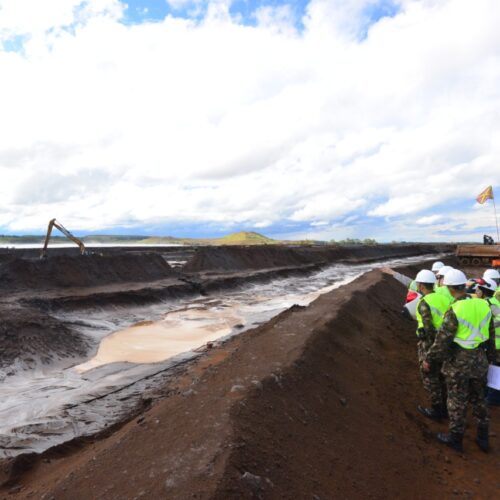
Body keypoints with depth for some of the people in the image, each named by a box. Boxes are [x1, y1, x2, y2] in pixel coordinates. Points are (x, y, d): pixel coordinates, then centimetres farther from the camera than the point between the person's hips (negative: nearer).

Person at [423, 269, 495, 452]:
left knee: (457, 402, 10)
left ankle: (455, 438, 27)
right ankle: (483, 438, 36)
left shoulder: (454, 311, -24)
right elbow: (490, 335, 8)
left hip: (458, 363, -6)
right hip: (479, 361, 6)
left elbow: (442, 341, -19)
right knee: (478, 399, 22)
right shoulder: (484, 305, -5)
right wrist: (489, 356, 22)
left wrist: (429, 360, -6)